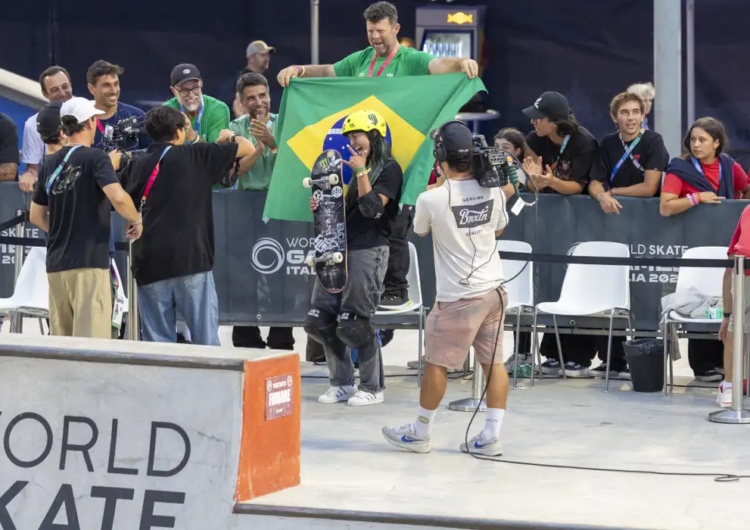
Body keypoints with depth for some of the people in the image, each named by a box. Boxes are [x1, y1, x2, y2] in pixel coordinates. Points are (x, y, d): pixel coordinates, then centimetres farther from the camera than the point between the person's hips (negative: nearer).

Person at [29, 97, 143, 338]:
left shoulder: (50, 163, 11)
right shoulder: (95, 158, -7)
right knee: (90, 341, -10)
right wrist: (135, 220, -4)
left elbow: (36, 216, 18)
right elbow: (118, 198, -22)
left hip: (56, 263, 7)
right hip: (89, 262, -6)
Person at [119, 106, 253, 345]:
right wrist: (230, 137, 29)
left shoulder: (137, 166, 11)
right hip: (191, 260, -3)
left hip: (149, 264, 3)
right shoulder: (197, 155, 2)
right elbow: (248, 148, 9)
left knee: (158, 343, 4)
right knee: (206, 340, 0)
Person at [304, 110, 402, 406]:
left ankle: (373, 388, 3)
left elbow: (372, 208, -16)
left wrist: (361, 172, -16)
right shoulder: (359, 168, 19)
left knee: (352, 325, -9)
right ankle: (342, 383, 13)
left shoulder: (389, 169, -5)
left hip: (369, 251, -9)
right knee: (319, 322, 4)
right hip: (340, 249, 9)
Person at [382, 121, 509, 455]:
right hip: (494, 290, 5)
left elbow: (421, 230, 6)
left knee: (436, 363, 9)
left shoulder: (431, 199, -17)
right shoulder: (493, 191, -4)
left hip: (458, 298, -5)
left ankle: (420, 433, 21)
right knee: (494, 362, 9)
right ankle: (490, 437, 11)